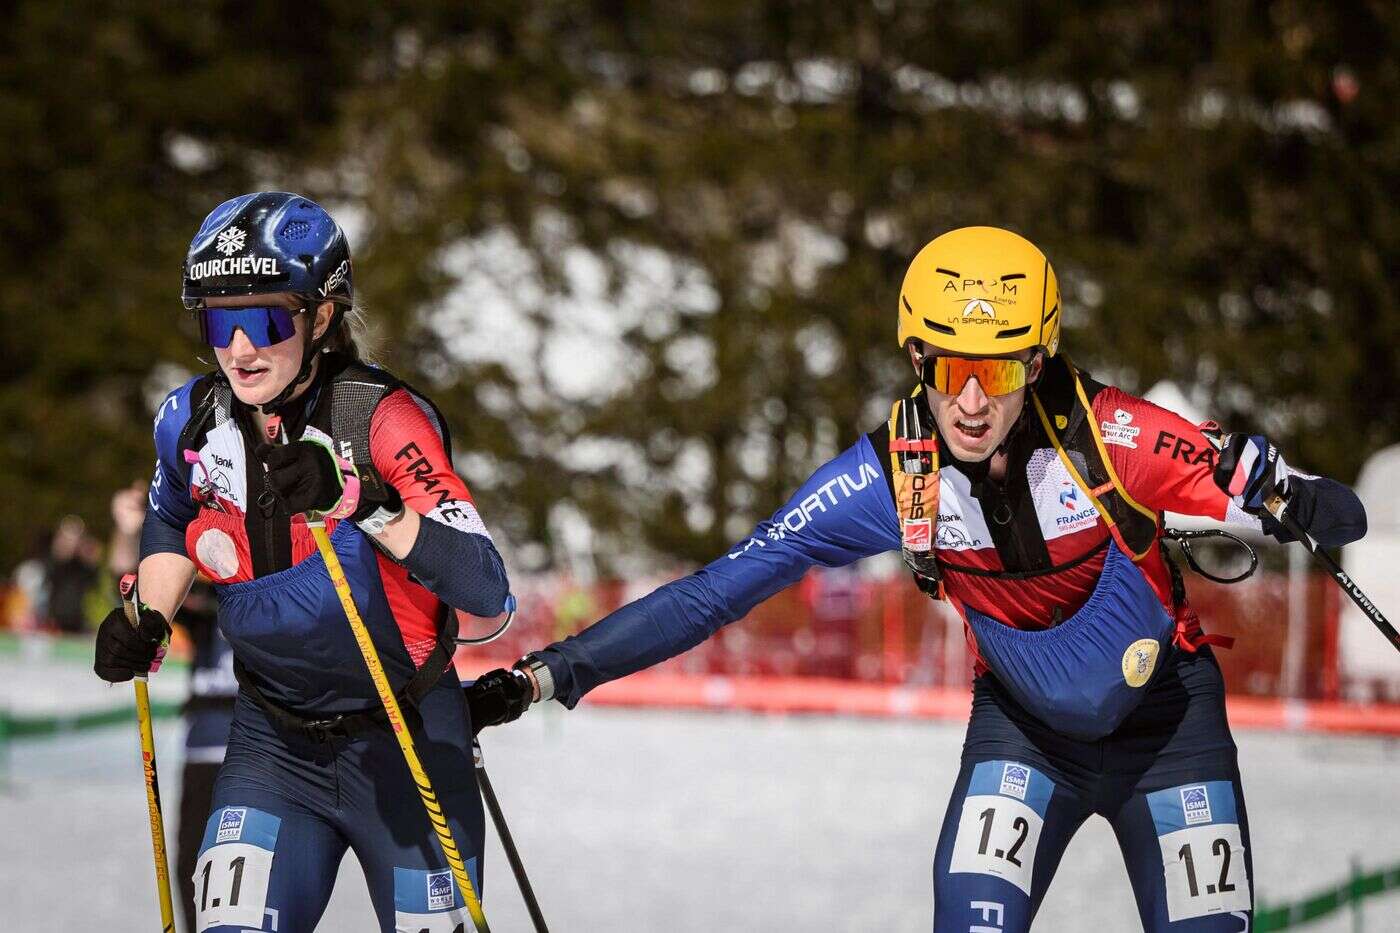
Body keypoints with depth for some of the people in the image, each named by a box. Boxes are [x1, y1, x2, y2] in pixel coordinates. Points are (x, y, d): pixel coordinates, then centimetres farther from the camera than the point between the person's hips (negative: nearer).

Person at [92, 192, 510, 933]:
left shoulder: (384, 421, -19)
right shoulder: (192, 424, -5)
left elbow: (485, 588, -27)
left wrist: (358, 505, -36)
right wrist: (145, 622, 3)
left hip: (407, 746, -3)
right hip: (274, 744, 3)